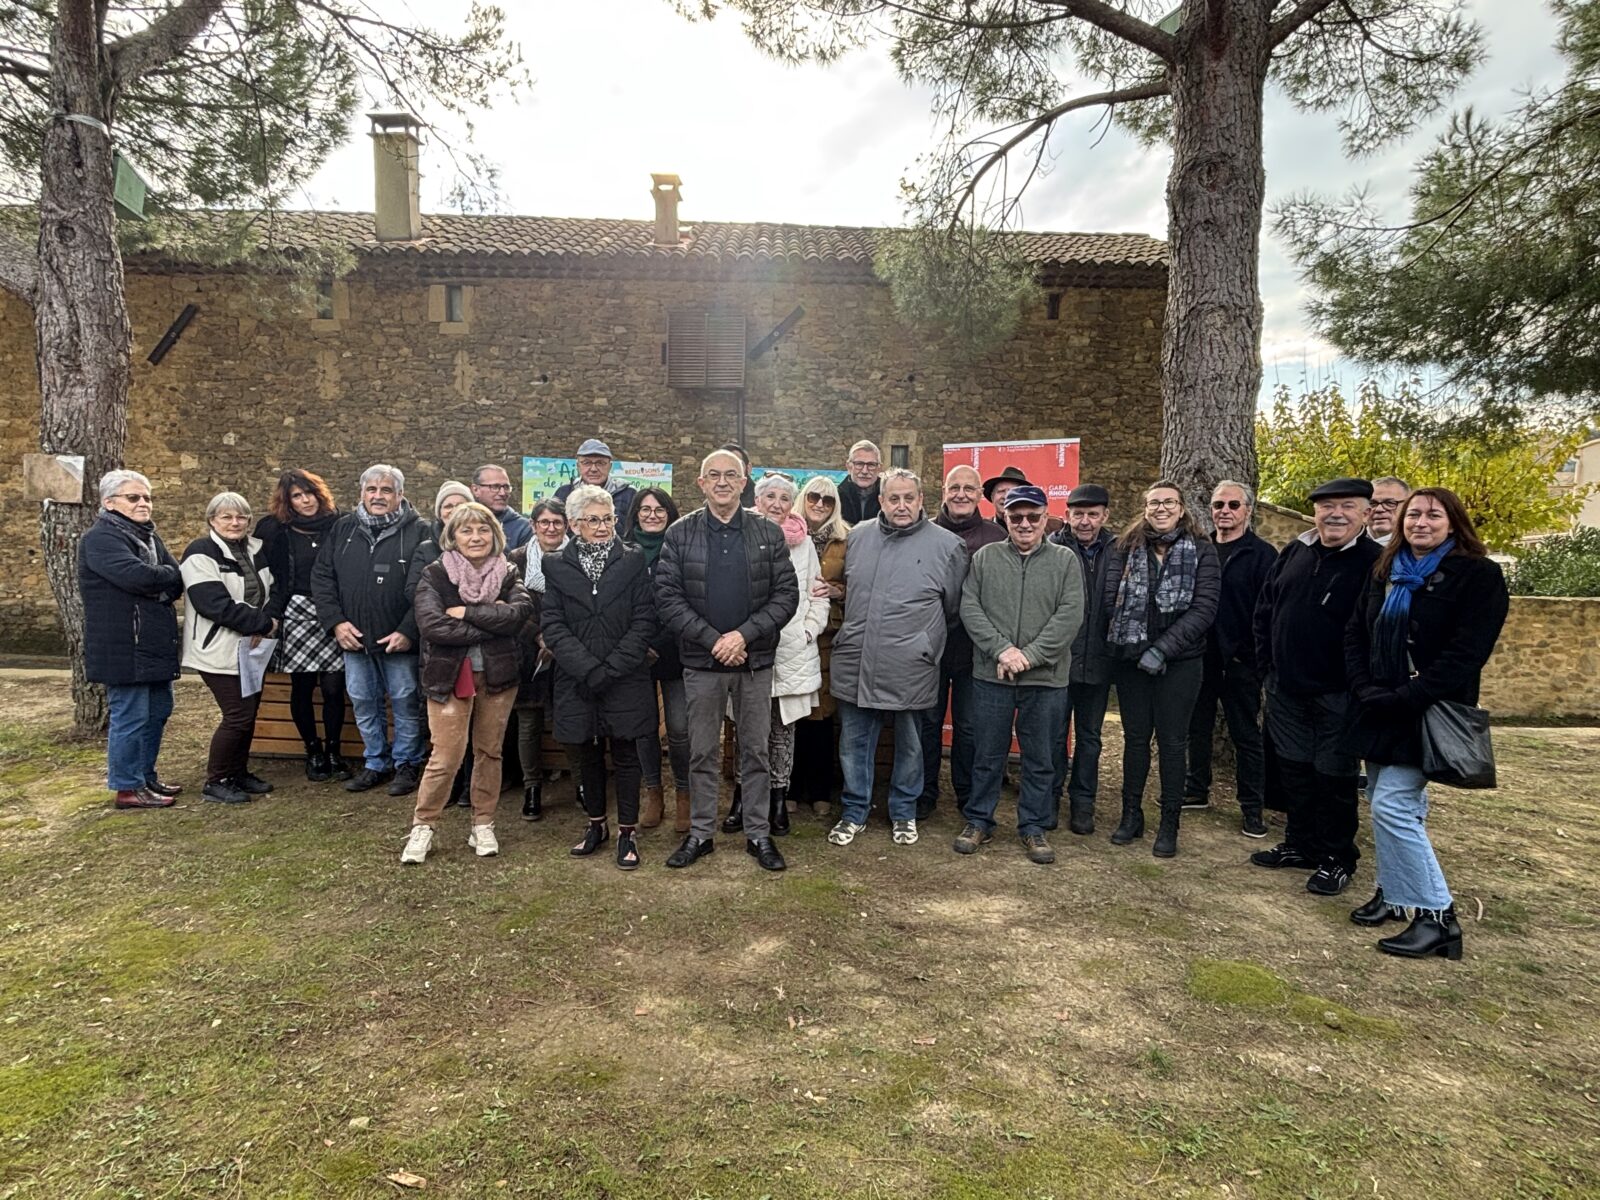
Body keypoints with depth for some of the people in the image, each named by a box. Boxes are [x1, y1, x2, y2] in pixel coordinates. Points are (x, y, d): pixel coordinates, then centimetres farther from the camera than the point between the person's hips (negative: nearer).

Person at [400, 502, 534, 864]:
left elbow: (520, 611, -14)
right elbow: (431, 625, -18)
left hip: (497, 674, 3)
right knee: (445, 757, -4)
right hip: (449, 675, -2)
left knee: (489, 752, 11)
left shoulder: (507, 574, 5)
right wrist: (492, 623, -16)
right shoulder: (434, 575, -3)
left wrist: (467, 612, -18)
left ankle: (483, 825, 25)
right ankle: (422, 827, 16)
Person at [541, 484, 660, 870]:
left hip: (625, 680, -2)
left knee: (625, 754, 5)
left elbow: (644, 621, -5)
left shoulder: (633, 561, 1)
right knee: (586, 755, 12)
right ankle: (596, 825, 30)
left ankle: (627, 833, 16)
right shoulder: (557, 566, 4)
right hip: (576, 683, 2)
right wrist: (589, 668, -15)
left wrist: (611, 668, -14)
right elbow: (552, 625, -3)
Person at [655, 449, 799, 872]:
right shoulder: (680, 533, 1)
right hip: (701, 662, 0)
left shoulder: (769, 534, 3)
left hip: (756, 662, 1)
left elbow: (786, 595, -3)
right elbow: (668, 596, -6)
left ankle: (759, 834, 22)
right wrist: (712, 640, -15)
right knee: (702, 753, 10)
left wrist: (744, 635, -15)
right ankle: (700, 834, 23)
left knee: (756, 751, 9)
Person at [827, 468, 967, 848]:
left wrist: (925, 639, 9)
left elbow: (953, 607, 5)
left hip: (910, 669, -2)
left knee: (909, 745, 13)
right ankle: (855, 812, 27)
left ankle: (904, 813, 31)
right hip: (855, 664, 3)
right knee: (854, 744, 11)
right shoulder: (858, 536, 7)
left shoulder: (947, 545, -4)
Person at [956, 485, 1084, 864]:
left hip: (1046, 678, 0)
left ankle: (1034, 825, 24)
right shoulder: (985, 557, 5)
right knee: (987, 754, 10)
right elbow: (970, 608, -2)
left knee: (1040, 758, 10)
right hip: (991, 675, 0)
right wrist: (1002, 650, -14)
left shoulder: (1065, 560, 3)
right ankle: (978, 819, 25)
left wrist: (1030, 655, -15)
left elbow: (1070, 615, -6)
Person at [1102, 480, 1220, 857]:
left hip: (1179, 662, -1)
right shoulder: (1126, 547, 4)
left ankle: (1169, 824, 17)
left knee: (1172, 742, 6)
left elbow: (1204, 608, -9)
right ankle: (1131, 815, 23)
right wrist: (1136, 643, -10)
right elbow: (1109, 598, -1)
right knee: (1135, 737, 11)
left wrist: (1162, 649, -16)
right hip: (1131, 659, 2)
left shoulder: (1201, 551, -1)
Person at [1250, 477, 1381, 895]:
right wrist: (1267, 663, 10)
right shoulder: (1294, 553, 7)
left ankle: (1337, 858, 22)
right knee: (1294, 769, 15)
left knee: (1334, 776, 5)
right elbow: (1264, 610, 14)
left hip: (1338, 694, -5)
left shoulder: (1375, 562, -11)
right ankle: (1300, 844, 32)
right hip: (1286, 689, 6)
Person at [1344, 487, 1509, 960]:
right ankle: (1392, 891, 26)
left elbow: (1465, 653, -16)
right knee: (1388, 804, 13)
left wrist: (1406, 698, -19)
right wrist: (1366, 688, -5)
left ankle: (1437, 917, 0)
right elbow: (1355, 634, 10)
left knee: (1392, 806, -12)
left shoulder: (1479, 575, -7)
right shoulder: (1385, 573, 11)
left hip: (1428, 713, -6)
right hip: (1379, 710, 6)